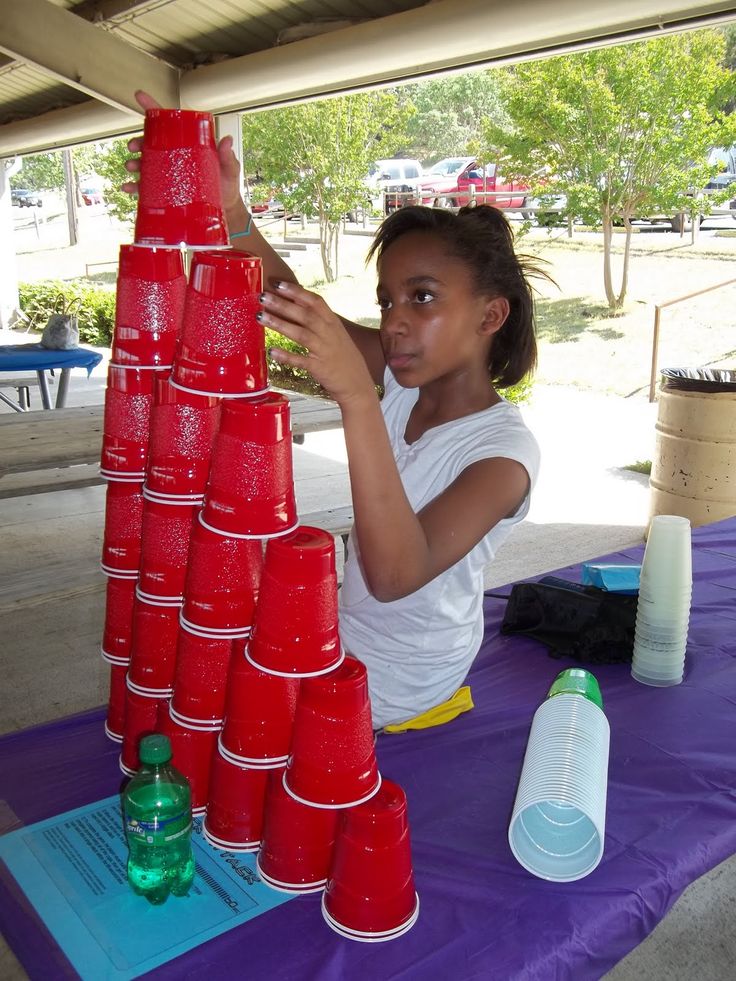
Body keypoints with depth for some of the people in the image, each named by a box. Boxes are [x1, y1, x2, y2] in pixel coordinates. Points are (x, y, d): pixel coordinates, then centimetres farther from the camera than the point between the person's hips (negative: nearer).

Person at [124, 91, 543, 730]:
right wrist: (228, 212, -33)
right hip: (349, 634, 6)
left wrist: (357, 396, -52)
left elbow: (395, 576, -43)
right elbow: (293, 305, -15)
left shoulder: (505, 451, -29)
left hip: (391, 688, -6)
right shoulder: (407, 379, -8)